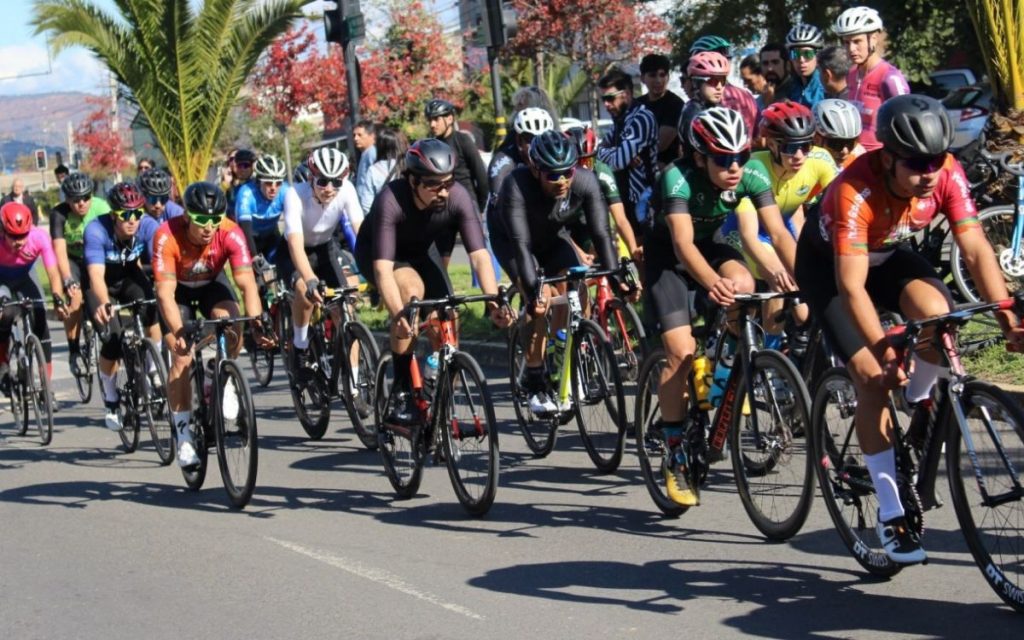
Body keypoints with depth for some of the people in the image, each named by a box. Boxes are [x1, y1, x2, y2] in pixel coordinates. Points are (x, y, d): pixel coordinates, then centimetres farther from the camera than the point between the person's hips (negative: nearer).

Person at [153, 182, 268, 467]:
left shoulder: (231, 234, -32)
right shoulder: (167, 237, -35)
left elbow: (247, 283, -35)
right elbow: (165, 293, -37)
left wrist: (257, 320, -51)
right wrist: (178, 332, -49)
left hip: (212, 283, 1)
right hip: (177, 288, -1)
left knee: (233, 328, -29)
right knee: (182, 358, -14)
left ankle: (224, 382, -1)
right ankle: (183, 435, -3)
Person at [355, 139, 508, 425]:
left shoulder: (458, 197, -30)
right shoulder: (390, 200, -38)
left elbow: (479, 255, -34)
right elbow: (383, 268, -45)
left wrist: (494, 302, -48)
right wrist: (398, 315, -58)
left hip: (421, 252, 4)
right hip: (375, 253, -4)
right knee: (412, 290, -34)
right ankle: (403, 393, -24)